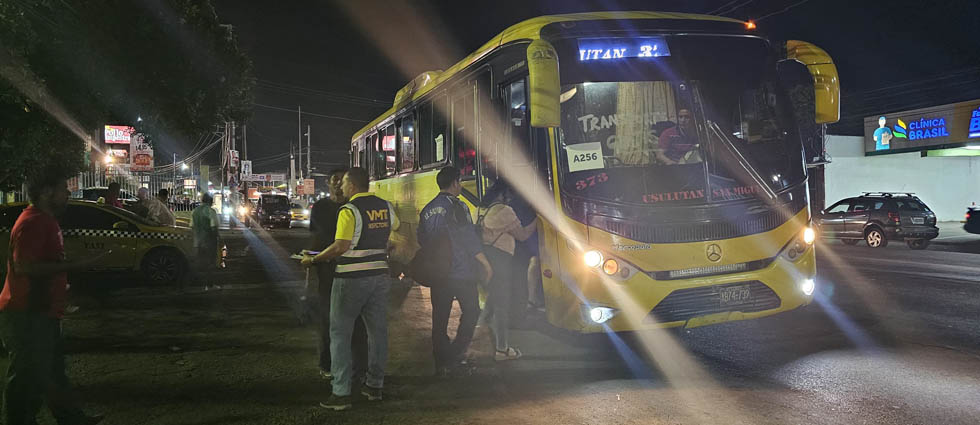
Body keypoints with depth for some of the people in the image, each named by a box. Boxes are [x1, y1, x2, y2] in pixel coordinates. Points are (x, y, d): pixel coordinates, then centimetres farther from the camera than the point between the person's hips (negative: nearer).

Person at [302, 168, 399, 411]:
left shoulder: (349, 210, -13)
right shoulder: (386, 207, 7)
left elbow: (340, 247, -20)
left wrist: (313, 260, -11)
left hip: (351, 278, -6)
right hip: (379, 274, 7)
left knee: (340, 334, 2)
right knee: (377, 331, 13)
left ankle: (341, 393, 1)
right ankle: (375, 386, 22)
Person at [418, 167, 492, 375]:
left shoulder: (427, 210, 10)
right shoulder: (457, 207, -9)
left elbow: (421, 240, 13)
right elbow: (469, 238, -12)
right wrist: (485, 264, -7)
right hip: (461, 272, -6)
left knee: (439, 318, 9)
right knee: (471, 311, 9)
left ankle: (441, 363, 13)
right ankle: (456, 354, 2)